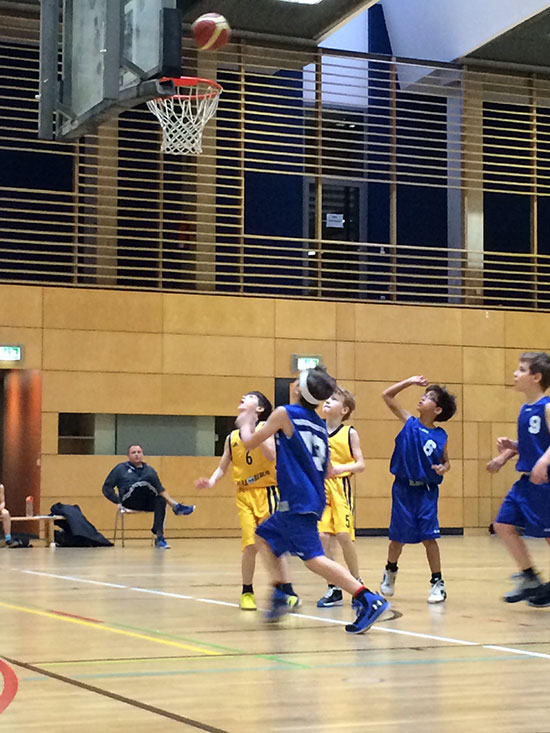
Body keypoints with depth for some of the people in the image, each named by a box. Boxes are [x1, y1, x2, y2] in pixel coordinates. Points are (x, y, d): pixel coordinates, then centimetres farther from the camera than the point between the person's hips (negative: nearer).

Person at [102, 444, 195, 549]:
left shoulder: (149, 469, 27)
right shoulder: (120, 469, 19)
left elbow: (159, 489, 24)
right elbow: (106, 488, 15)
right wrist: (118, 501, 1)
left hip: (148, 503, 3)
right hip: (129, 502, -3)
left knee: (161, 500, -35)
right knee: (148, 478, -28)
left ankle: (159, 537, -39)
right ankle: (175, 506, -36)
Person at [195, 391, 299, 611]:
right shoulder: (232, 438, 12)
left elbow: (271, 455, -17)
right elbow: (222, 467, 16)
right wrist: (211, 481, -3)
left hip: (267, 492, -3)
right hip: (245, 495, 3)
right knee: (250, 545, -8)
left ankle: (289, 593, 2)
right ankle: (247, 592, 9)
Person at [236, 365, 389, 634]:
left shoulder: (284, 414, -6)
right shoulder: (320, 424, 14)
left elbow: (249, 443, 1)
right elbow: (326, 470, 19)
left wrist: (245, 425, 22)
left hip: (297, 501, -9)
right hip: (314, 499, 9)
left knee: (313, 557, -15)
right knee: (264, 536, 25)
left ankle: (369, 600, -25)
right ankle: (280, 594, 16)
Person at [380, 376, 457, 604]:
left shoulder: (440, 436, -1)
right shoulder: (410, 422, -1)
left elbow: (445, 461, 12)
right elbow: (387, 396, -1)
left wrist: (443, 468, -10)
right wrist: (409, 381, -6)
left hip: (426, 491, -1)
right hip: (404, 489, 1)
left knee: (429, 537, -6)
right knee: (398, 538, 9)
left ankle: (437, 583, 4)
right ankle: (390, 571, 36)